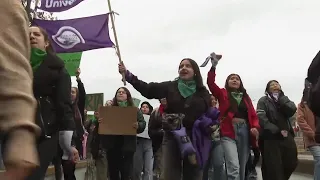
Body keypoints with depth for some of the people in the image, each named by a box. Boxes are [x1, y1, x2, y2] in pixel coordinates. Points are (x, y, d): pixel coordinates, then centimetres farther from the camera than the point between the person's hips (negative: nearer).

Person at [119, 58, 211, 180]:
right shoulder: (170, 87, 3)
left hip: (195, 139, 1)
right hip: (172, 137, 0)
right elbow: (146, 89, -3)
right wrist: (127, 74, -10)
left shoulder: (203, 92, 5)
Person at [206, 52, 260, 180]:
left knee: (242, 168, 10)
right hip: (229, 132, -4)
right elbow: (210, 82, -6)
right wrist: (214, 65, -16)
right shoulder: (222, 94, 10)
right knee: (234, 167, -20)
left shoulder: (246, 97, 19)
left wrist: (255, 127, -7)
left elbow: (253, 115, 13)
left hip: (245, 131, 5)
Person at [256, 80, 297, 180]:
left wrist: (280, 96, -4)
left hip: (286, 137, 5)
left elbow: (292, 110, -3)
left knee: (291, 164, 3)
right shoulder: (263, 100, 5)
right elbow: (261, 118, -10)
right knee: (273, 168, -7)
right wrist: (277, 131, -16)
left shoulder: (284, 99, 18)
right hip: (271, 137, -4)